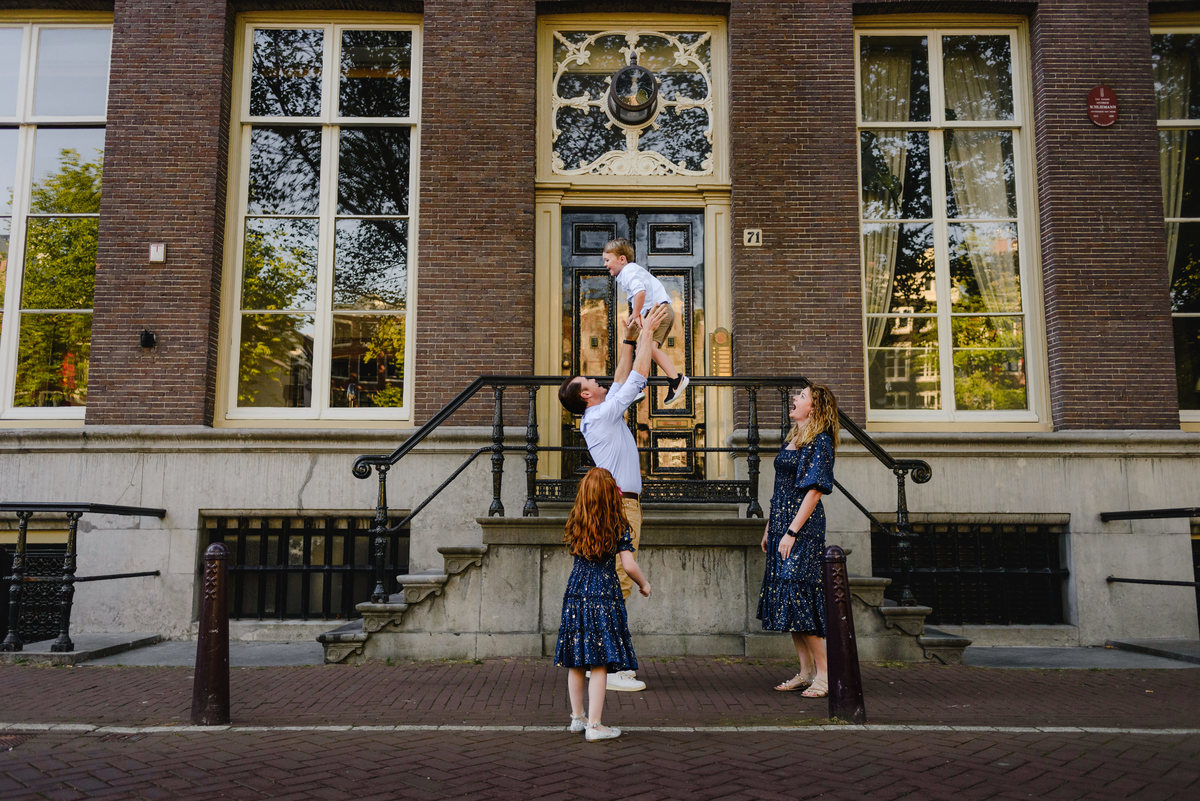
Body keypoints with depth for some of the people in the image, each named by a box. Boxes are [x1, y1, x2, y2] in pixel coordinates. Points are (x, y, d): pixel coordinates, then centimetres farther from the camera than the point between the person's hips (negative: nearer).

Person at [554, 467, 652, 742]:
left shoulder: (574, 524, 3)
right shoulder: (619, 527, -8)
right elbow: (629, 565, -11)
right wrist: (644, 584, 7)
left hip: (576, 593, 5)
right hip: (604, 595, -5)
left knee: (576, 661, 13)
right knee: (600, 663, 0)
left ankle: (577, 717, 26)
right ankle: (593, 725, 2)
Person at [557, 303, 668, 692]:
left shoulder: (598, 418, 17)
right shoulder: (604, 415, -9)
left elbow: (622, 378, 26)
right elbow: (638, 376, -6)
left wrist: (630, 339, 26)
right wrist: (647, 332, 3)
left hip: (619, 503, 10)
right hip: (621, 504, -10)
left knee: (612, 584, 11)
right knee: (618, 584, -11)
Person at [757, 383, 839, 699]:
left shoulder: (820, 441, -9)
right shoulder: (790, 440, 16)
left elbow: (814, 491, -15)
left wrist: (791, 532, -19)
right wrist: (769, 528, 17)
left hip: (803, 530, -9)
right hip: (781, 527, 9)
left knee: (797, 595, -11)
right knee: (785, 598, 8)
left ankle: (824, 672, -1)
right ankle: (805, 672, 15)